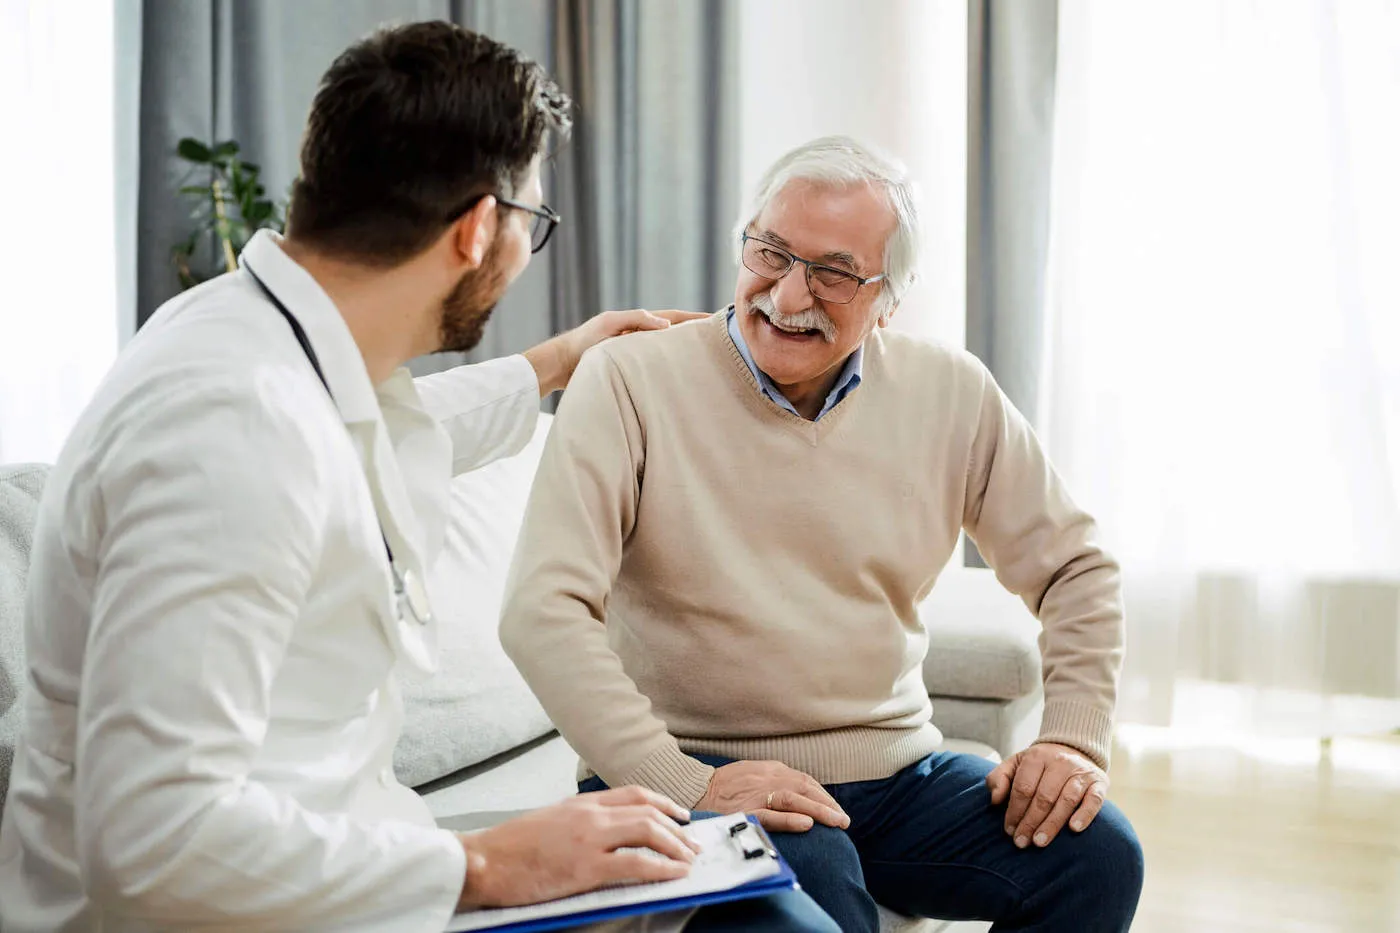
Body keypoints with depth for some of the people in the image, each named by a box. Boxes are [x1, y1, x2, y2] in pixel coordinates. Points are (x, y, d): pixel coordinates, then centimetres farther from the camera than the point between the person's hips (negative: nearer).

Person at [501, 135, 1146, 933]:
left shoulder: (952, 396, 4)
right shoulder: (630, 381, -8)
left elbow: (1075, 567, 13)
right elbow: (544, 607, -16)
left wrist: (1076, 740, -1)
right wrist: (680, 782, -24)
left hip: (894, 775, 5)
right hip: (708, 777, -5)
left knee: (1099, 855, -15)